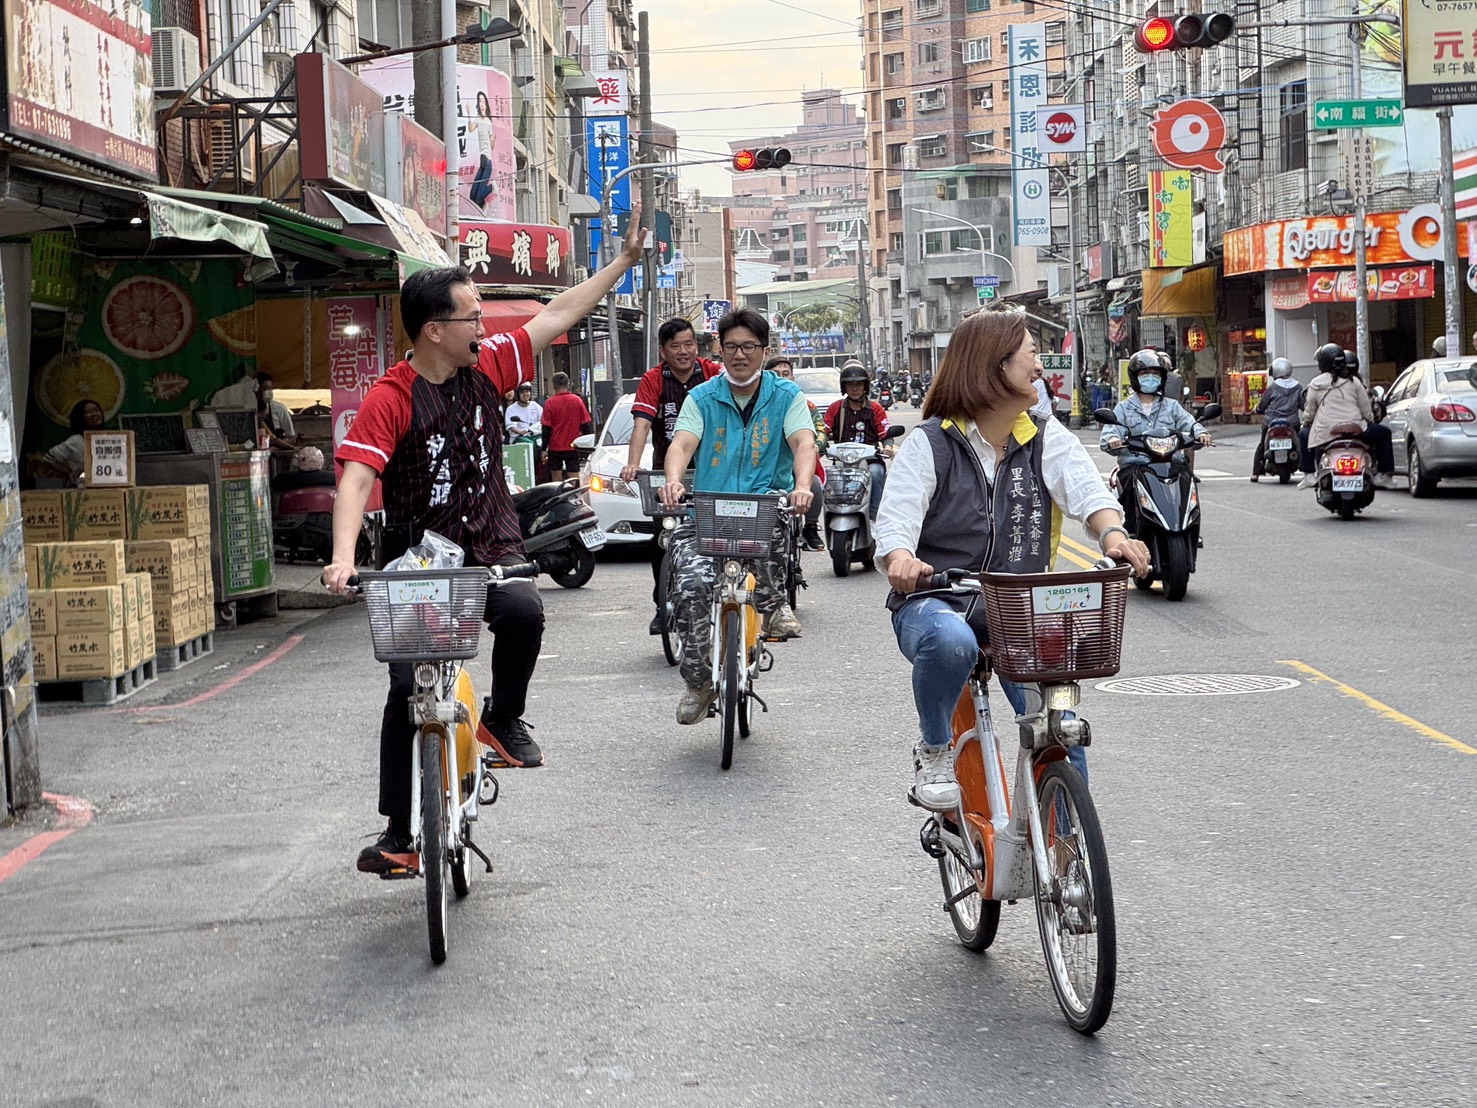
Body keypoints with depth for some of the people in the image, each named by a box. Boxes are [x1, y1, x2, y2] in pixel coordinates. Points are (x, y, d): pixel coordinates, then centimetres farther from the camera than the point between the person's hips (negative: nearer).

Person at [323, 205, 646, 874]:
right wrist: (343, 556, -38)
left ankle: (504, 720, -4)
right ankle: (399, 831, 9)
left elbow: (558, 316, 10)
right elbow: (356, 476, -24)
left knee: (524, 611, -30)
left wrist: (625, 259, 13)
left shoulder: (487, 366, 2)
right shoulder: (390, 399, -14)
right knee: (407, 691, -4)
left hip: (490, 550, 3)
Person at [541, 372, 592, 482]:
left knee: (556, 481, 6)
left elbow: (546, 428, -6)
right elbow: (585, 424, 3)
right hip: (573, 447, 1)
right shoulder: (577, 400, -2)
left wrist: (544, 449, 0)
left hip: (555, 448, -1)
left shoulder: (550, 403, -8)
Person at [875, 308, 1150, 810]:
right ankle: (934, 749, -10)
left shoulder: (1047, 438, 7)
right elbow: (895, 523, -13)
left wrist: (1114, 534, -35)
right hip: (936, 601, -3)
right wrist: (901, 559, -38)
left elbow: (1087, 491, -11)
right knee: (950, 642, -38)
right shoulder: (931, 444, -2)